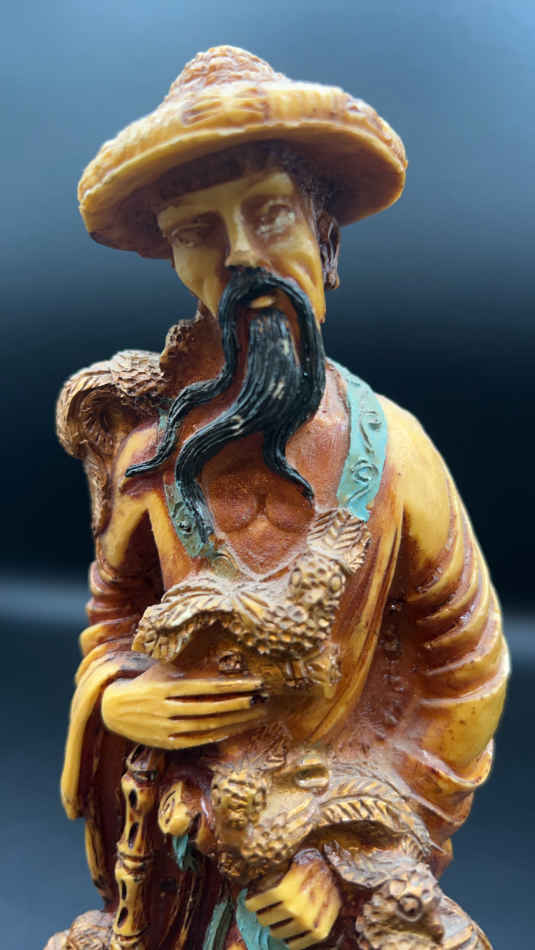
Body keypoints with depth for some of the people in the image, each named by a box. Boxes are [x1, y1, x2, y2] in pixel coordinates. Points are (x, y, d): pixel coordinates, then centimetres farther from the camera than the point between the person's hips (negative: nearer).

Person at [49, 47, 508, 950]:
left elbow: (464, 672, -9)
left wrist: (352, 860, -8)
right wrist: (116, 701, -15)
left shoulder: (390, 453, -16)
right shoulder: (150, 451, -11)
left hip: (338, 843, -2)